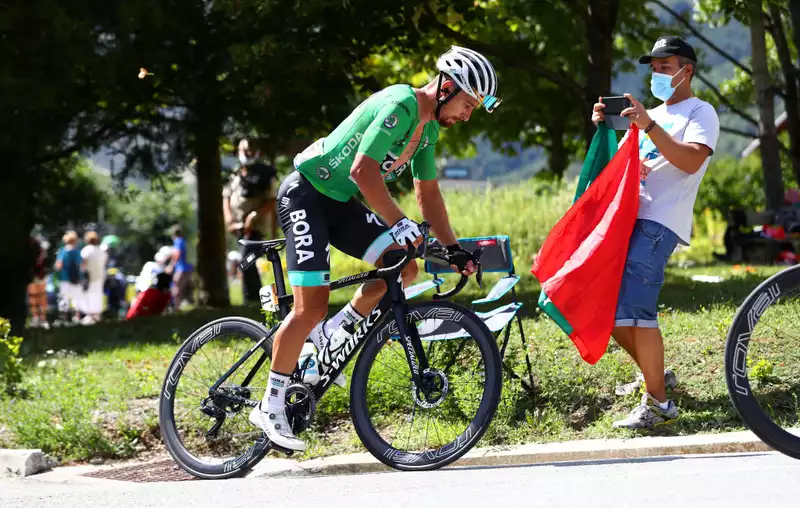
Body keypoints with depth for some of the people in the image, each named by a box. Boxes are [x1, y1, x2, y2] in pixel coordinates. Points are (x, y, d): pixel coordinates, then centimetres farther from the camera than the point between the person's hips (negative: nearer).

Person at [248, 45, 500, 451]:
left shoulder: (429, 126, 8)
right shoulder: (400, 106, -23)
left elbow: (428, 192, 14)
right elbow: (363, 170, -32)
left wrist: (453, 249, 7)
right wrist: (400, 224, -33)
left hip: (342, 203, 9)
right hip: (307, 195, -9)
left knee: (404, 268, -7)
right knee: (311, 308, -14)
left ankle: (330, 336, 8)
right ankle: (271, 407, -3)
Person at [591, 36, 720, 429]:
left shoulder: (699, 112, 4)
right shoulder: (651, 115, 27)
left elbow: (691, 161, -14)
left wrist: (648, 126, -20)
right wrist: (604, 127, 7)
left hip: (658, 222, -8)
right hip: (628, 218, 8)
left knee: (633, 309, -20)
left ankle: (658, 404, -16)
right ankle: (657, 376, 24)